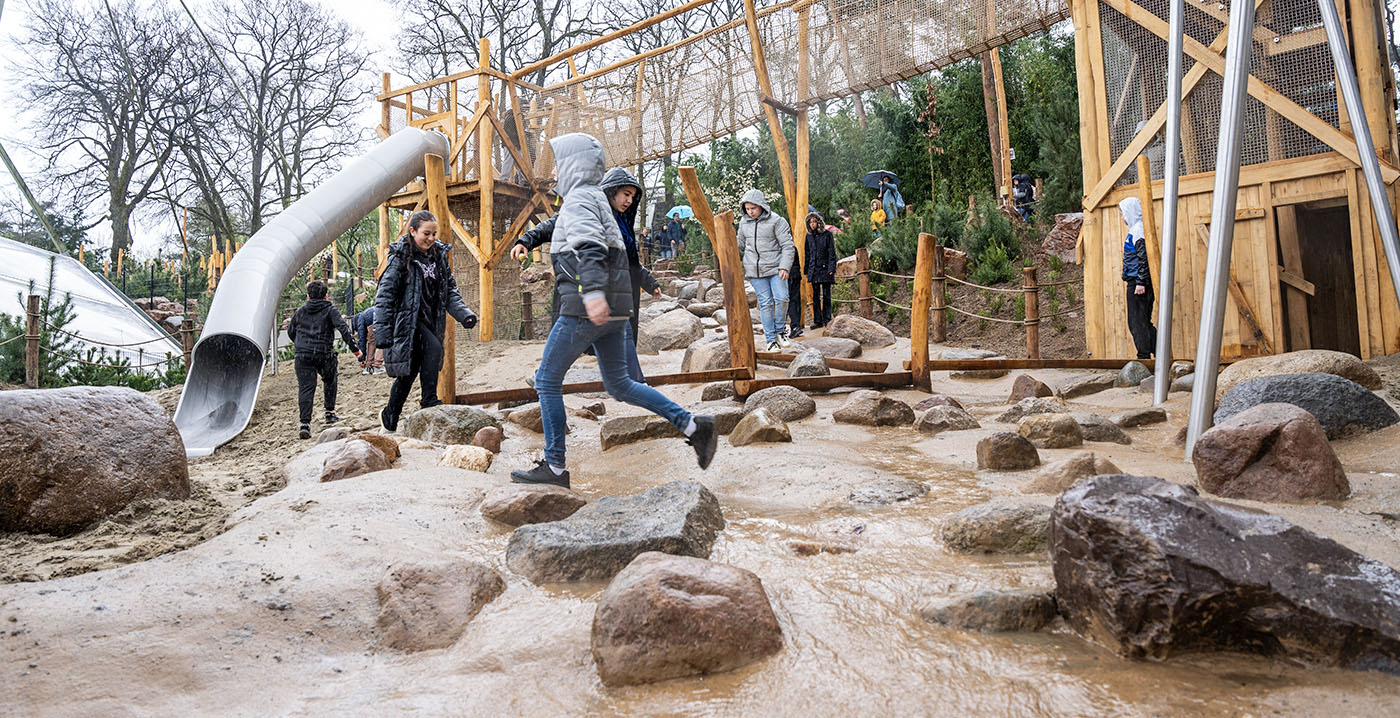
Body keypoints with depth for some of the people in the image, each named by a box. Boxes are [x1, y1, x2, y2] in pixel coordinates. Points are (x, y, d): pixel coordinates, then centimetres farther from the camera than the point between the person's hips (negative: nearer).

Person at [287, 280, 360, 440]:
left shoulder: (299, 312, 15)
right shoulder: (330, 310, 4)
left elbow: (290, 332, 26)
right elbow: (343, 328, -9)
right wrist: (354, 348, -9)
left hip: (303, 356, 1)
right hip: (325, 355, -1)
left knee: (305, 387, -1)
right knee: (330, 380, 24)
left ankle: (305, 423, -13)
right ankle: (330, 412, 23)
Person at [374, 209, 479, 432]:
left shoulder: (439, 255, 10)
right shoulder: (400, 257, -7)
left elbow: (450, 290, 13)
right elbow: (385, 294, -9)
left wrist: (464, 314, -4)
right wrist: (382, 330, -16)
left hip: (430, 322, 6)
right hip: (407, 320, -6)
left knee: (409, 372, 6)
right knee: (433, 348, -29)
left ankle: (390, 419, 19)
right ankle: (429, 401, -20)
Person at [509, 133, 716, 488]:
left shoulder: (578, 200, -7)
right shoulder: (598, 200, 23)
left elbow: (589, 248, -26)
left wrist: (592, 292, -39)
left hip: (585, 311, -9)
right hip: (613, 310, 9)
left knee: (547, 381, 3)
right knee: (619, 384, 14)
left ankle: (554, 467, 7)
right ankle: (693, 426, 7)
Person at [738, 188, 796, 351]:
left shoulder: (776, 221, -7)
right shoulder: (744, 222, 7)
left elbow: (788, 246, -9)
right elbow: (741, 244, 23)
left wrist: (784, 267, -19)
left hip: (775, 268, -3)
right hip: (754, 270, 3)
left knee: (781, 298, -14)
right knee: (765, 303, 1)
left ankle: (780, 330, 8)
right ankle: (771, 339, 6)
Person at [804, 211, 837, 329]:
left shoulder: (827, 234, -3)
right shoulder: (809, 236, 9)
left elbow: (832, 253, -4)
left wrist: (832, 269, -11)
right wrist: (806, 270, 11)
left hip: (825, 269, -4)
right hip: (814, 269, 4)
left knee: (826, 296, 1)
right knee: (815, 296, 5)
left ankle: (827, 319, 7)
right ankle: (817, 321, 8)